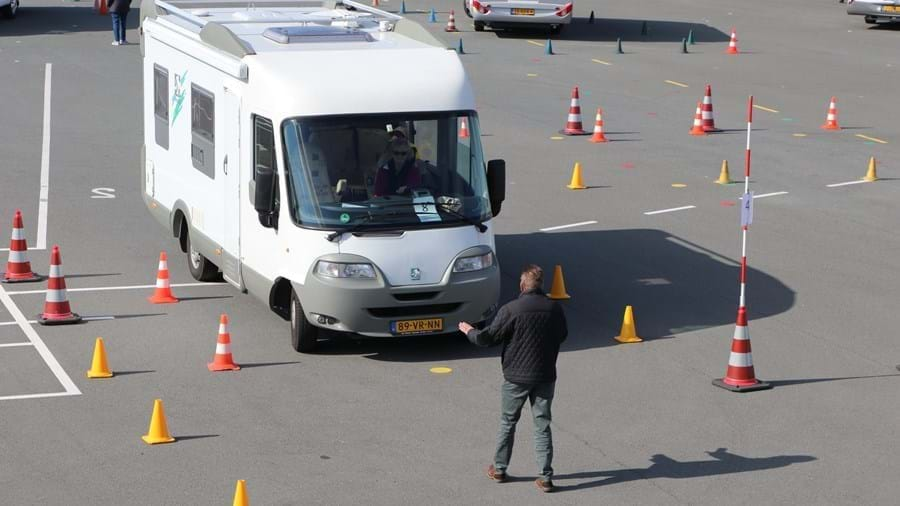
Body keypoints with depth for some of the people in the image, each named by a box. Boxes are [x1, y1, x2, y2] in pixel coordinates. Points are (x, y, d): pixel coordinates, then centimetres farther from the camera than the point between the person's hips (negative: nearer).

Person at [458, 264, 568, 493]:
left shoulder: (511, 310, -16)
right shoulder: (554, 308, -5)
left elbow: (487, 338, -10)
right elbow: (562, 335, 12)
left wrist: (468, 330, 9)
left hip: (516, 377, -2)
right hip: (545, 376, 2)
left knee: (507, 423, 15)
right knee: (542, 426, 8)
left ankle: (499, 469, 26)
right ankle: (546, 477, 5)